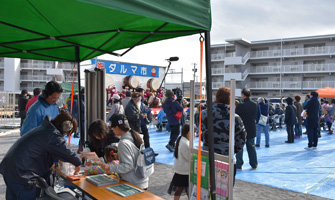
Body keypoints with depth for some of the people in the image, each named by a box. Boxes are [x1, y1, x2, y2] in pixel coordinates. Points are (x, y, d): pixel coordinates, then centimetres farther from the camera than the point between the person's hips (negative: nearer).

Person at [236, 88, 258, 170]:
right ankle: (254, 164, 22)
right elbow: (255, 115, 9)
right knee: (251, 147, 16)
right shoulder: (254, 104, -1)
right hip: (252, 129, 5)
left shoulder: (240, 105, -18)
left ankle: (239, 165, 8)